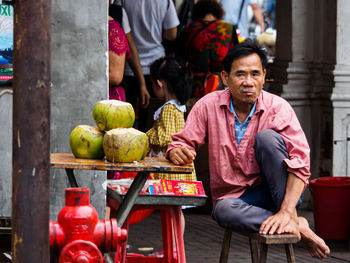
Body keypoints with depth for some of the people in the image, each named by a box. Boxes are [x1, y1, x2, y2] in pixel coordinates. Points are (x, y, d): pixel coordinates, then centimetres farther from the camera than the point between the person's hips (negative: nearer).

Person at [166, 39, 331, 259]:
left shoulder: (278, 108, -12)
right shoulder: (208, 106, -5)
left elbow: (300, 163, -21)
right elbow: (182, 142, 1)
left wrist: (286, 212, -34)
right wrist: (178, 152, -26)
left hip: (278, 192, -1)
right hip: (235, 197, 1)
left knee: (268, 137, -26)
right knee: (224, 211, -35)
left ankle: (290, 218, -24)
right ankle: (298, 227, -22)